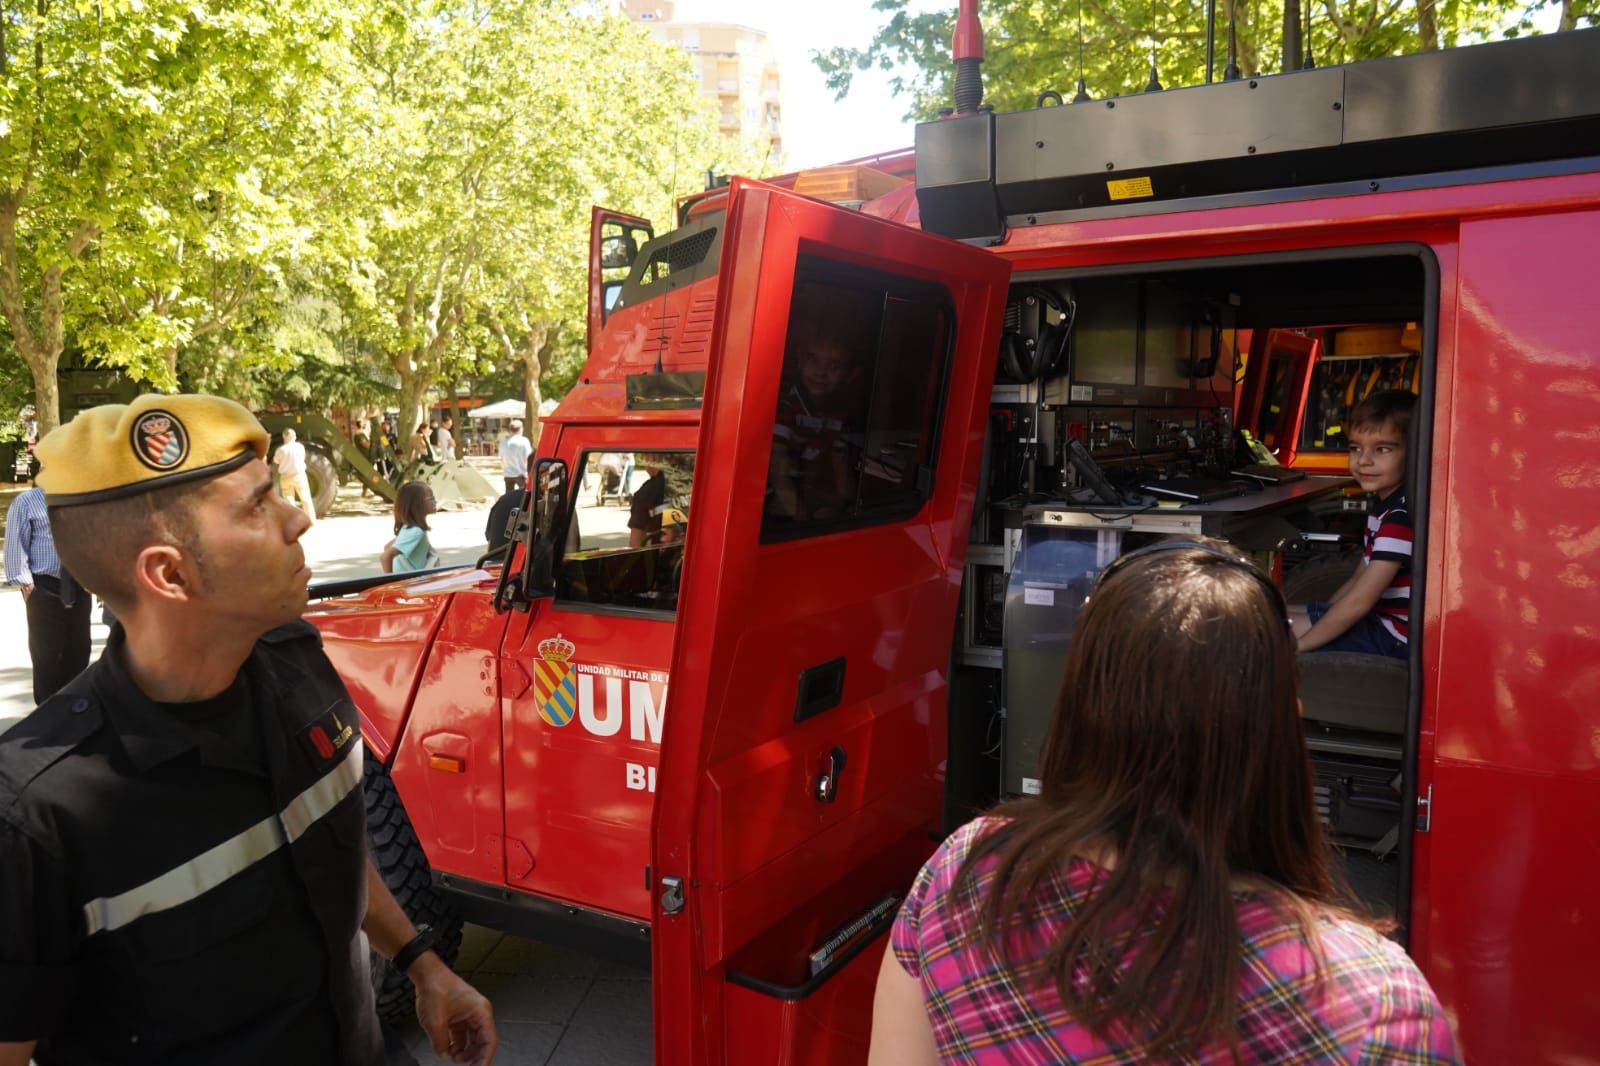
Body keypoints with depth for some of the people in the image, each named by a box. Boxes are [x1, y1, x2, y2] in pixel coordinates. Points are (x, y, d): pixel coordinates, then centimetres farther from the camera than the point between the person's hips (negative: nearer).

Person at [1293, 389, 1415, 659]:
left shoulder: (1402, 516, -24)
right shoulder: (1383, 506, 10)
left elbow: (1358, 602, -26)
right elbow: (1357, 582, 17)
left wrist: (1297, 646, -20)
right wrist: (1317, 616, 7)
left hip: (1396, 637, -10)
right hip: (1377, 621, 10)